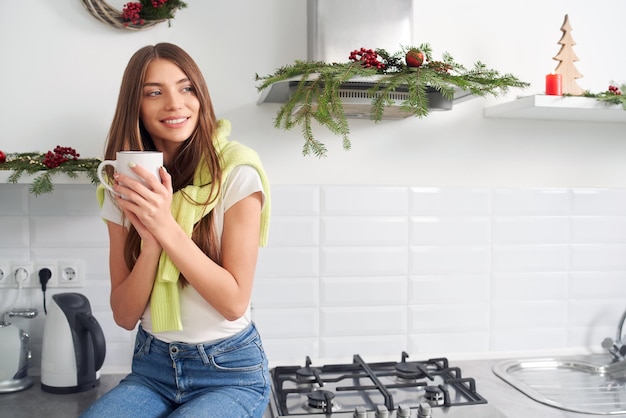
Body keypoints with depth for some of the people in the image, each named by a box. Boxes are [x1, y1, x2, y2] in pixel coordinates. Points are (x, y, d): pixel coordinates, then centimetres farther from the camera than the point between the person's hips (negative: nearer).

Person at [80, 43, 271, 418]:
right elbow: (125, 316, -4)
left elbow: (235, 302, -16)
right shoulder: (124, 188, 0)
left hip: (230, 372, -3)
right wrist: (150, 243, -21)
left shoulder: (235, 171, -13)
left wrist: (167, 226, -25)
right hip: (152, 367, 3)